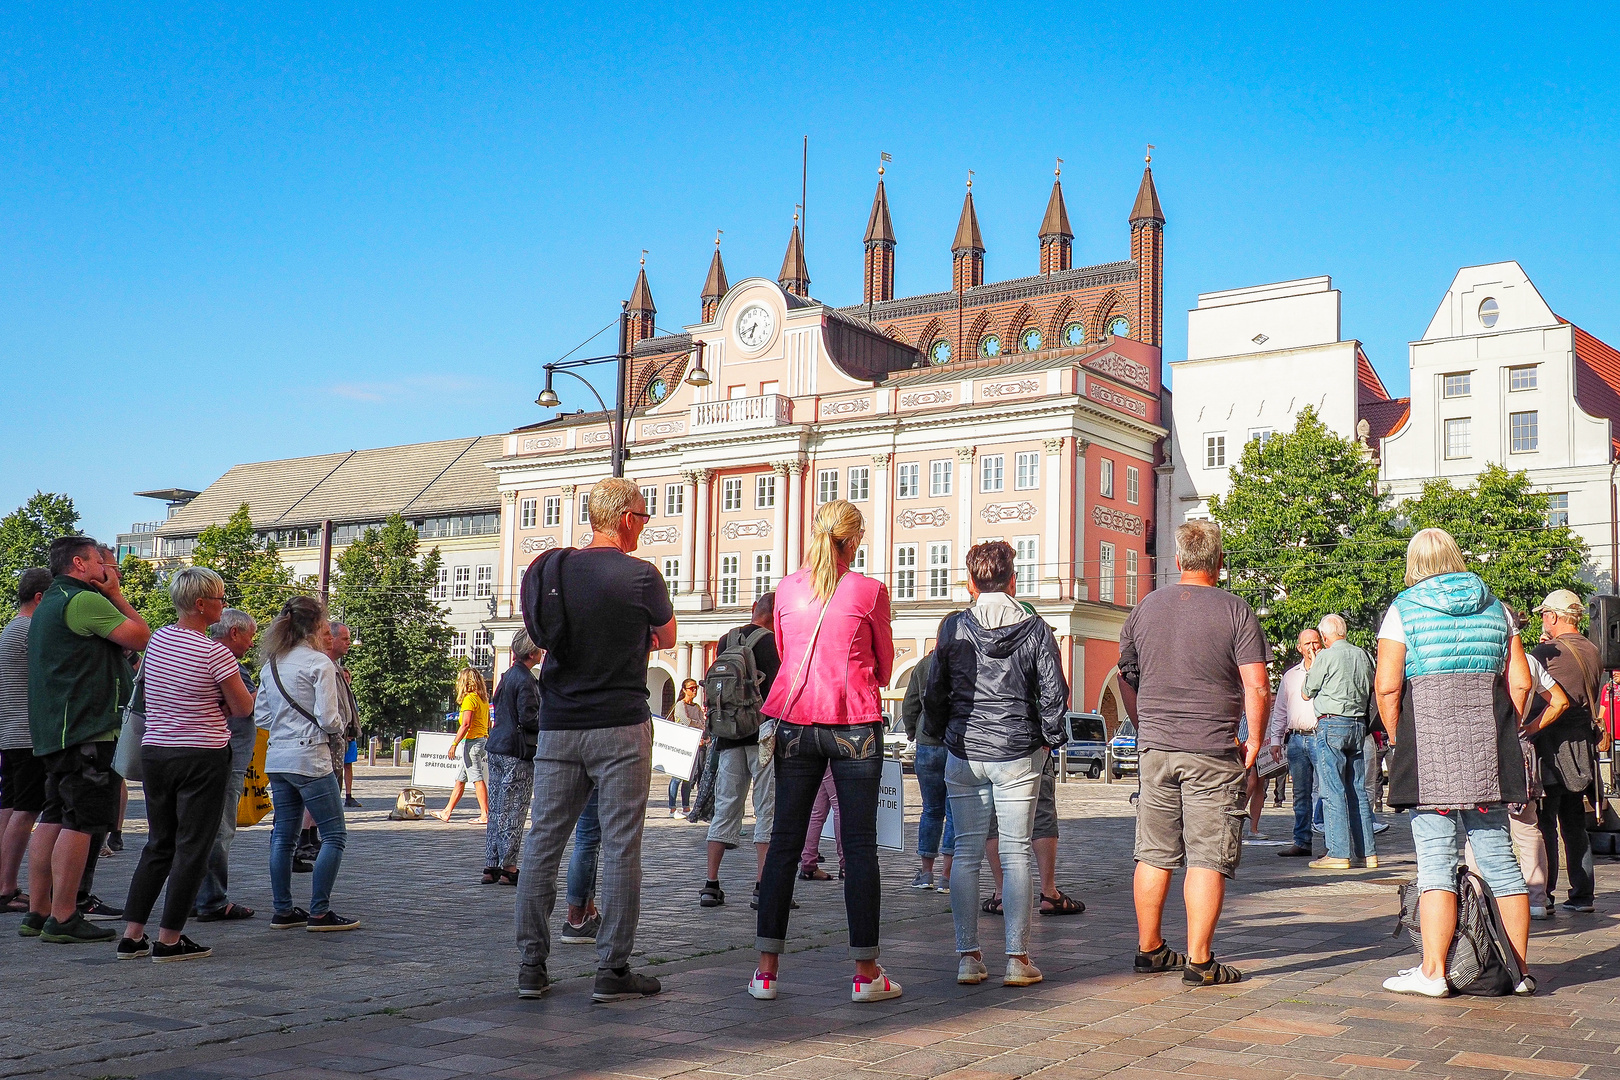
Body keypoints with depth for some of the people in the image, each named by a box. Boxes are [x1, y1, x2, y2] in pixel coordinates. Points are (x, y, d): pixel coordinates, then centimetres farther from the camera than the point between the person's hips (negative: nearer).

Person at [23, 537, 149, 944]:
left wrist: (110, 595, 16)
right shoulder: (84, 600, -13)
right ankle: (63, 919, -6)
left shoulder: (48, 605, 21)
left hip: (54, 731, 10)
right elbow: (142, 638, -11)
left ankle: (37, 912, 16)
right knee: (82, 821, -7)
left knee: (53, 818, 12)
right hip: (88, 729, -10)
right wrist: (116, 594, -2)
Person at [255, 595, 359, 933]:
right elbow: (328, 720, -15)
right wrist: (339, 726, 5)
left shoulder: (270, 665, 11)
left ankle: (283, 911, 15)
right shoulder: (320, 663, -11)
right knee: (334, 835, 0)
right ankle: (320, 912, -3)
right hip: (310, 758, -8)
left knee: (284, 835, 13)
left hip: (276, 759, 8)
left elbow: (260, 718, 13)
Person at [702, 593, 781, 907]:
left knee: (725, 809, 10)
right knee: (768, 811, -2)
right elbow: (775, 689, -14)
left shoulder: (726, 640, 12)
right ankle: (763, 887, -5)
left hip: (729, 737, 6)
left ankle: (711, 885, 9)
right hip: (763, 736, -6)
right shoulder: (769, 641, -7)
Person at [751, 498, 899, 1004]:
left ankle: (766, 970, 7)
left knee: (784, 842, 6)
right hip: (855, 724, -3)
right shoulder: (869, 591, -3)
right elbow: (884, 664, 9)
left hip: (795, 722, 3)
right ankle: (866, 972, 5)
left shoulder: (787, 588, 5)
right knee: (860, 845, 2)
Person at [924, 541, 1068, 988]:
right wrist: (1048, 739, 13)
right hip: (1019, 754, 0)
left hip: (964, 753, 1)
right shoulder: (1035, 628, -2)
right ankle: (1018, 959, 5)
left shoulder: (953, 627, -1)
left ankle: (968, 956, 8)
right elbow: (1054, 692, -1)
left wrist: (941, 734, 17)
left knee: (967, 853, 7)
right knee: (1016, 854, 4)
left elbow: (935, 690, 3)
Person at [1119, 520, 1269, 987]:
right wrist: (1254, 742, 0)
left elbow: (1124, 672, 17)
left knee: (1154, 855, 12)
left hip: (1154, 749, 4)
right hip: (1212, 753, -4)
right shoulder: (1236, 611, -6)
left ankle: (1149, 949, 21)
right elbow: (1257, 688, -12)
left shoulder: (1146, 607, 7)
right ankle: (1198, 961, 2)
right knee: (1207, 858, 1)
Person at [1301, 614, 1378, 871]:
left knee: (1333, 791, -4)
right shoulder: (1363, 657, 9)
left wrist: (1311, 667, 16)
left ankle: (1339, 853, -6)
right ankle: (1367, 852, 11)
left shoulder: (1326, 657, -8)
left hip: (1331, 724, -6)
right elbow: (1371, 695, 17)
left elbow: (1307, 692, 2)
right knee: (1358, 790, 10)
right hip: (1358, 725, 6)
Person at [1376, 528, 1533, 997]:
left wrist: (1399, 740, 7)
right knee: (1498, 853, 9)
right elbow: (1520, 682, 10)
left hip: (1428, 734, -4)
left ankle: (1433, 971, -3)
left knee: (1435, 857, -4)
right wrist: (1500, 734, 18)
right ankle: (1519, 969, 15)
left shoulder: (1404, 608, 2)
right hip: (1489, 742, 4)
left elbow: (1386, 686, -5)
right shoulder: (1495, 607, 14)